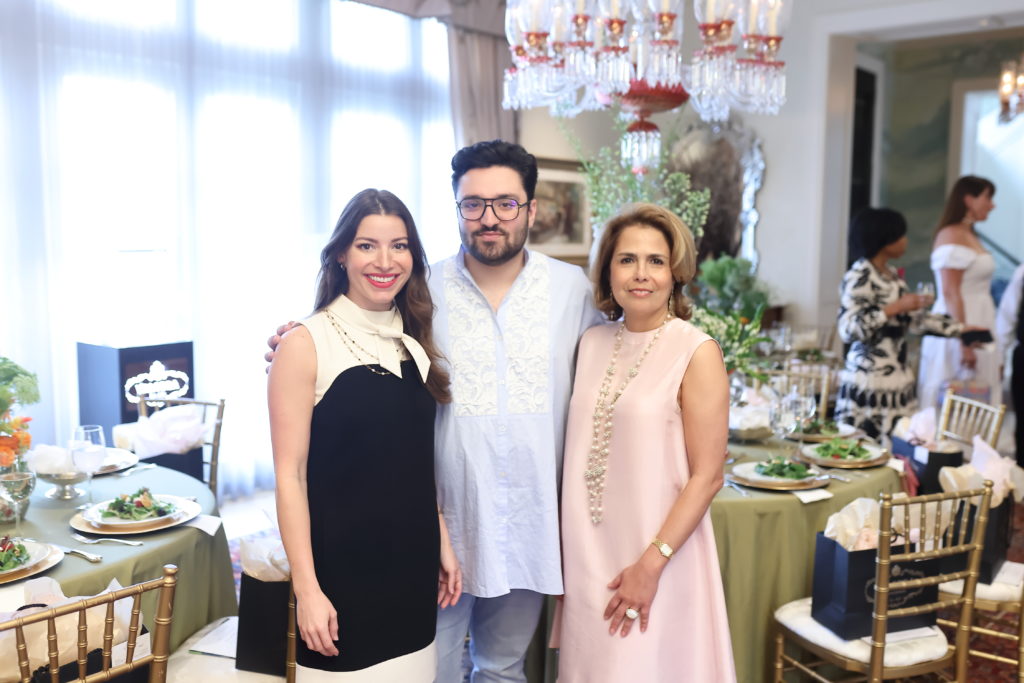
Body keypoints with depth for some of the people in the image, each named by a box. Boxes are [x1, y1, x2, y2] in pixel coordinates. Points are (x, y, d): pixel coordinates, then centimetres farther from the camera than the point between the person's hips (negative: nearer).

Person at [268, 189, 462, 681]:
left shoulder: (415, 342, 6)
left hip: (413, 562, 5)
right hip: (342, 566, -5)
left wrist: (442, 543, 11)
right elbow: (290, 475, -13)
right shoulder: (306, 344, -11)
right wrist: (307, 587, -16)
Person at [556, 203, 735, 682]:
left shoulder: (697, 353, -11)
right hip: (588, 552, 5)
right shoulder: (592, 343, 4)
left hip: (656, 553, -4)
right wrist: (570, 549, 6)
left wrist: (652, 563, -15)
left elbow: (706, 477, -12)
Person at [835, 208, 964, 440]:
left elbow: (916, 319, 20)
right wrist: (895, 308, -19)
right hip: (869, 383, -8)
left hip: (899, 378, 8)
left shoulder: (892, 275, 14)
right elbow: (848, 329, -20)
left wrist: (961, 328, 18)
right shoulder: (859, 276, -11)